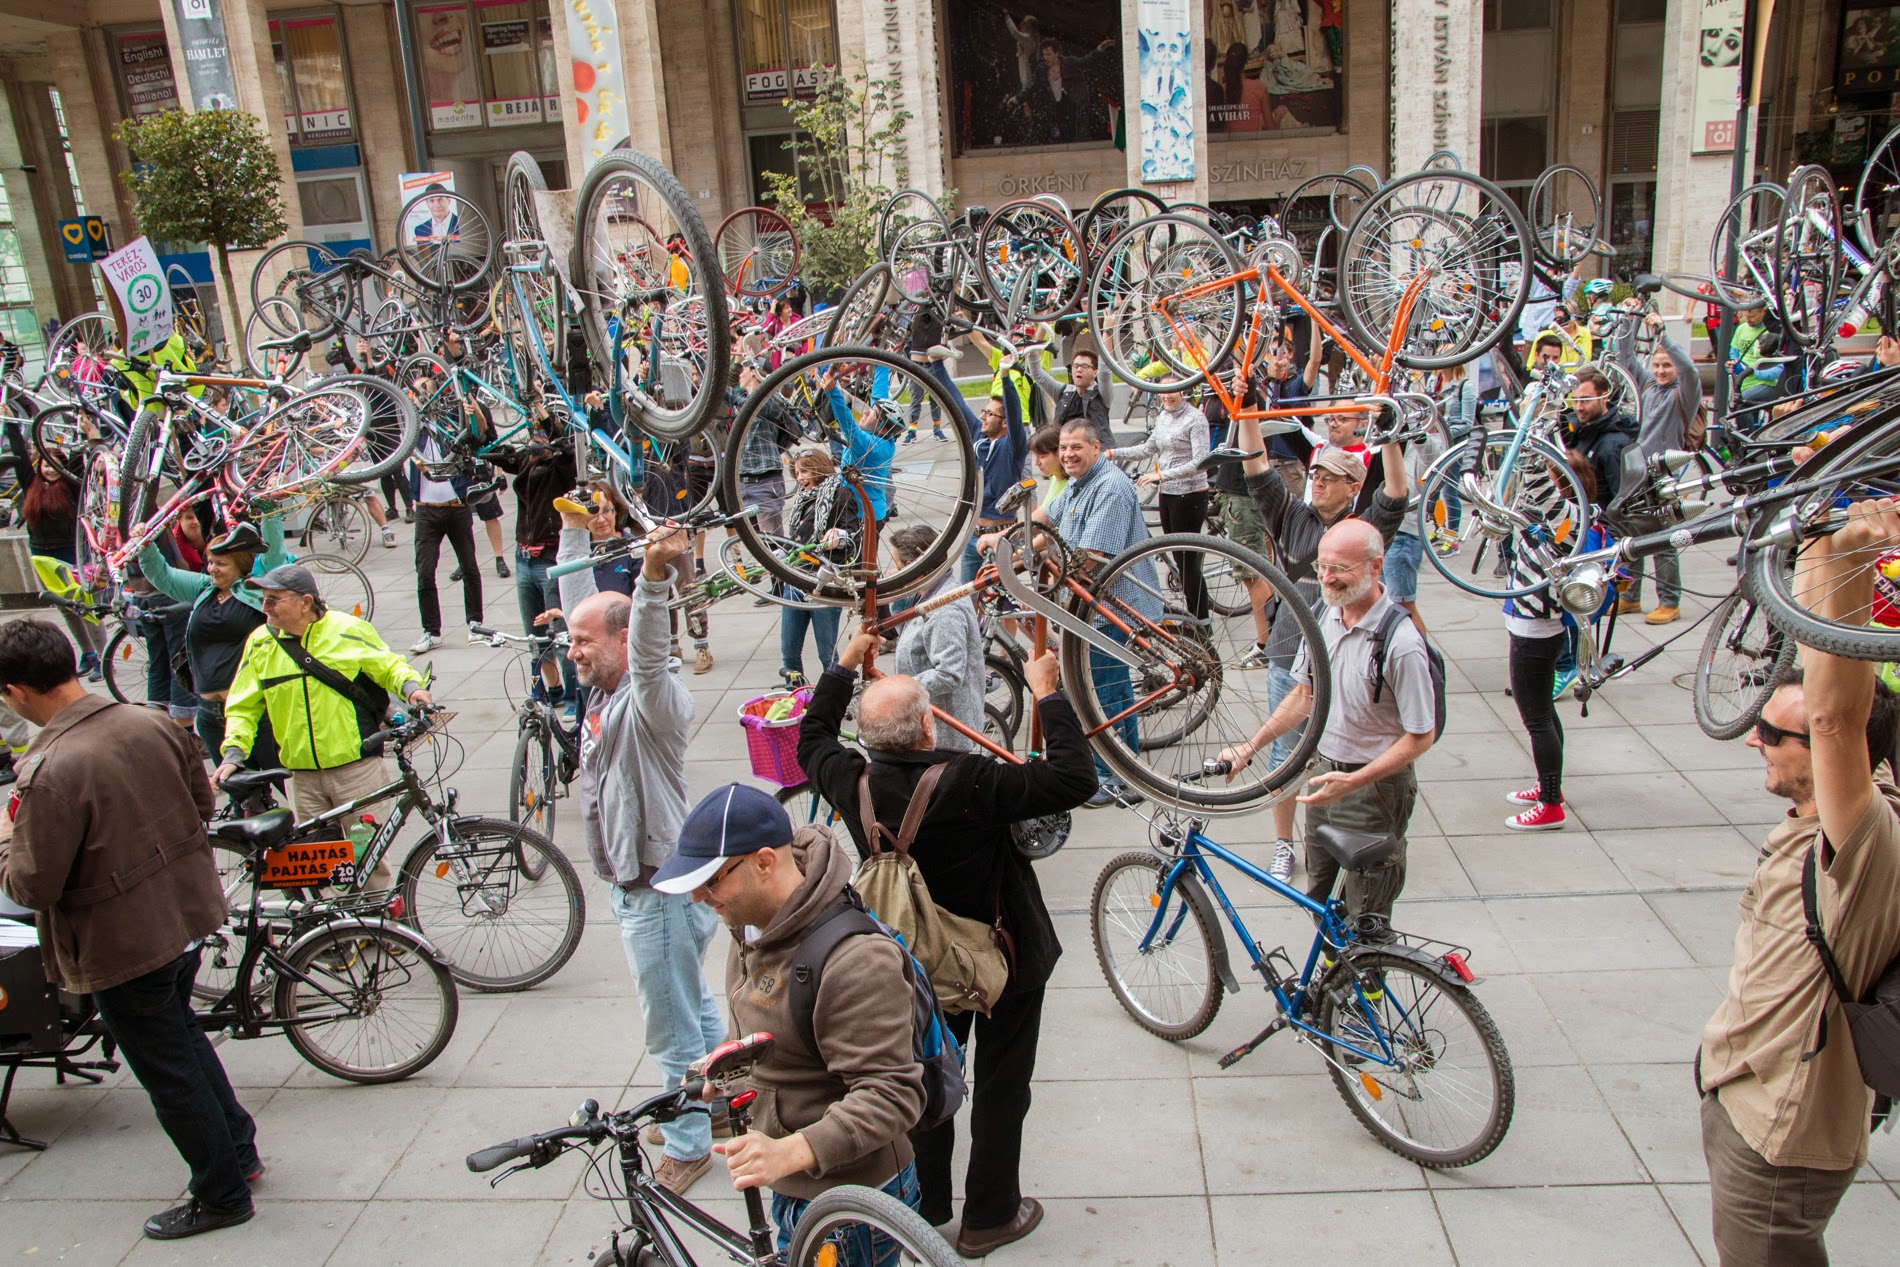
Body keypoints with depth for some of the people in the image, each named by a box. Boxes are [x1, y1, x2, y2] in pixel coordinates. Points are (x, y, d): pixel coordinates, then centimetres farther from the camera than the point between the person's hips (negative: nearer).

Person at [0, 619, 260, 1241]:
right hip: (189, 914, 7)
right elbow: (201, 805, 7)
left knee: (167, 1072, 10)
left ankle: (222, 1195, 26)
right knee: (181, 1030, 28)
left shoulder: (50, 771, -27)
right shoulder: (152, 725, -6)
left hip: (124, 945, -7)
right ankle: (239, 1148, 40)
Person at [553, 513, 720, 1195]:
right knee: (692, 1003, 26)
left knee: (673, 1028, 6)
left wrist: (654, 577, -62)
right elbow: (581, 602, 11)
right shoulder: (605, 687, 2)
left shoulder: (653, 697, -24)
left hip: (660, 891, -10)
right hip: (632, 884, 10)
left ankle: (687, 1145, 23)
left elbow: (651, 651, -46)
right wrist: (574, 530, 10)